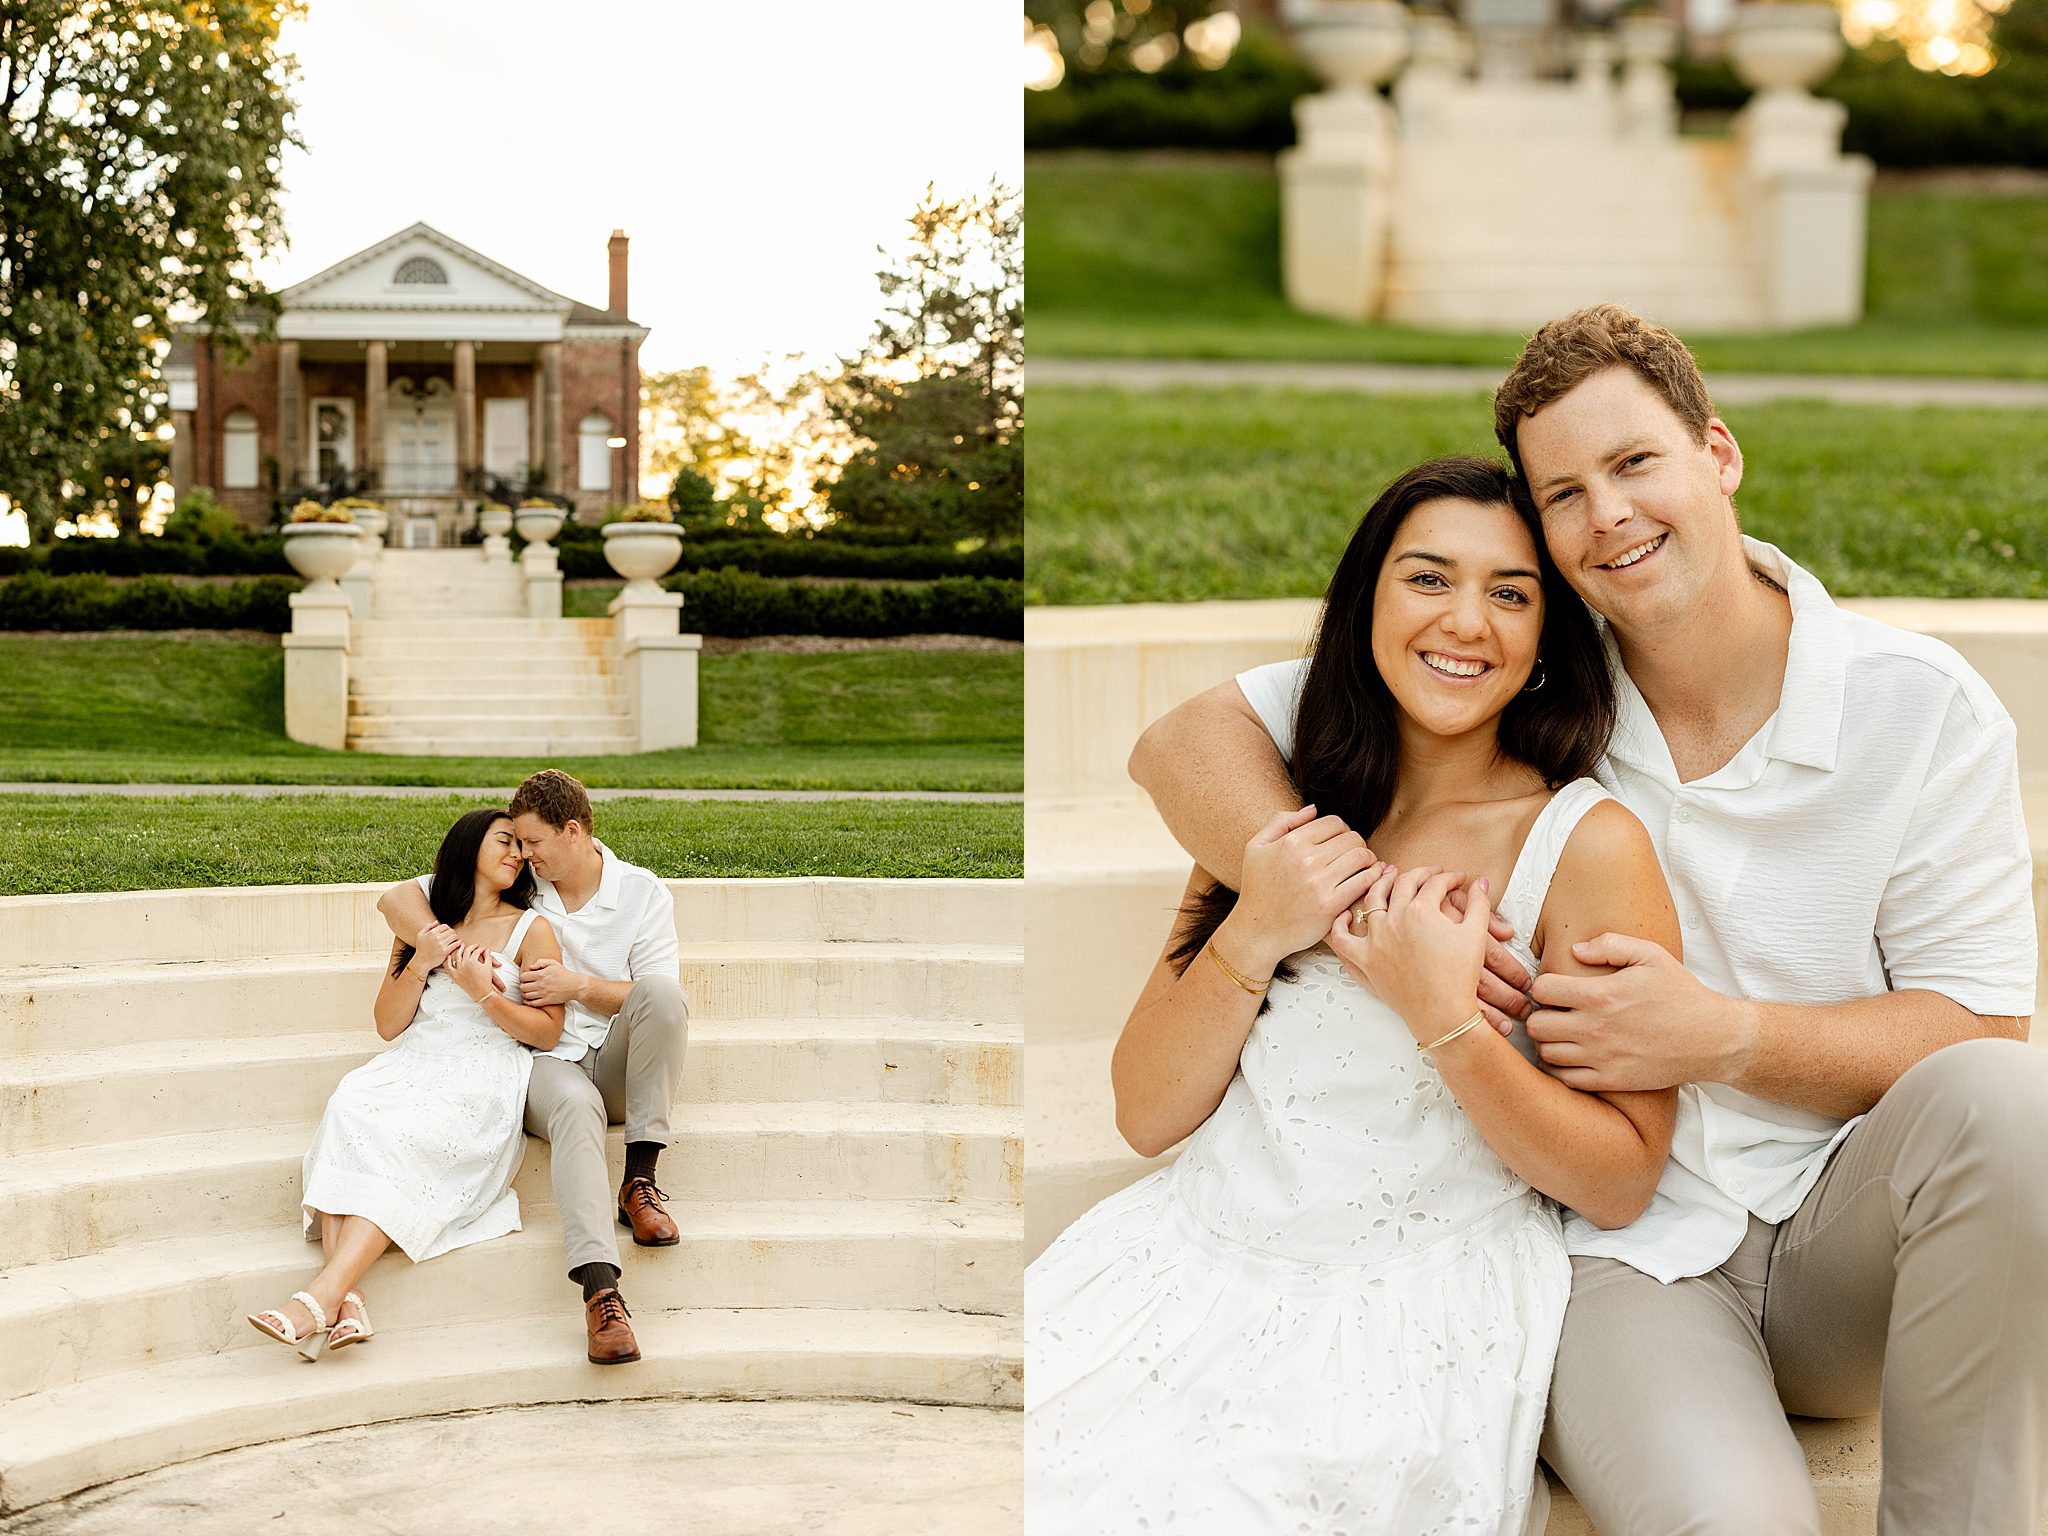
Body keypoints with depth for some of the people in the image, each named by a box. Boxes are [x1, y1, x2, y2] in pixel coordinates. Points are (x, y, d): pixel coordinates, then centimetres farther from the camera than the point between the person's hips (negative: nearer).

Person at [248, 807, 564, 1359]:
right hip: (413, 1065, 3)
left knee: (404, 1136, -35)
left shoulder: (531, 929, 11)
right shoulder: (425, 925, 21)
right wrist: (420, 963, -1)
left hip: (485, 1073, -3)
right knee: (348, 1113, -32)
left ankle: (323, 1293, -47)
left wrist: (481, 990, -8)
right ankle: (346, 1302, -45)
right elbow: (388, 1025, 14)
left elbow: (547, 1032, 4)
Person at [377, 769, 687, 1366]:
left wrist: (580, 986, -15)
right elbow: (396, 898, 7)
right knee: (574, 1107, -39)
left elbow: (658, 1002, -1)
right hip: (547, 1063, -1)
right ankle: (600, 1291, -55)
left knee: (664, 991, -33)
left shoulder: (642, 893, 4)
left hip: (619, 1064, 1)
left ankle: (640, 1178, -26)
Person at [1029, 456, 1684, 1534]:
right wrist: (1251, 938, -10)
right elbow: (1146, 1114, 6)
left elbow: (1621, 1183, -5)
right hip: (1194, 1257, 4)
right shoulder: (1279, 817, 9)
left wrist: (1443, 1018, -19)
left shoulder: (1589, 842, -5)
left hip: (1420, 1301, -4)